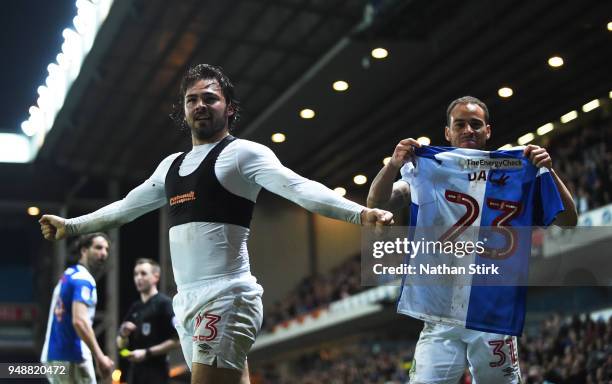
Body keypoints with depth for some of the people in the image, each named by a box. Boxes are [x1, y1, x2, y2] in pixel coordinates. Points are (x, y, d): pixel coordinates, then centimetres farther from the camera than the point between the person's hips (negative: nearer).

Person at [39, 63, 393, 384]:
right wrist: (71, 225, 42)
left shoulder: (243, 153, -4)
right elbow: (126, 207, 33)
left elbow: (299, 188, -18)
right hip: (189, 301, 8)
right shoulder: (172, 165, 20)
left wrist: (360, 213, -33)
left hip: (225, 297, -8)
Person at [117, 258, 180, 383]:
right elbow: (121, 344, 19)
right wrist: (123, 334, -4)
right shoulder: (134, 308, 15)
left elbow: (176, 340, -14)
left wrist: (147, 353, -16)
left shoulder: (165, 304, -7)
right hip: (135, 371, 7)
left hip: (156, 372, -7)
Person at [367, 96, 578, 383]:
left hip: (494, 317, 0)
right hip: (439, 319, 0)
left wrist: (548, 172, -10)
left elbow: (567, 222, 3)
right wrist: (394, 164, -16)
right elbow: (376, 203, 0)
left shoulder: (516, 173, 7)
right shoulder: (428, 171, 8)